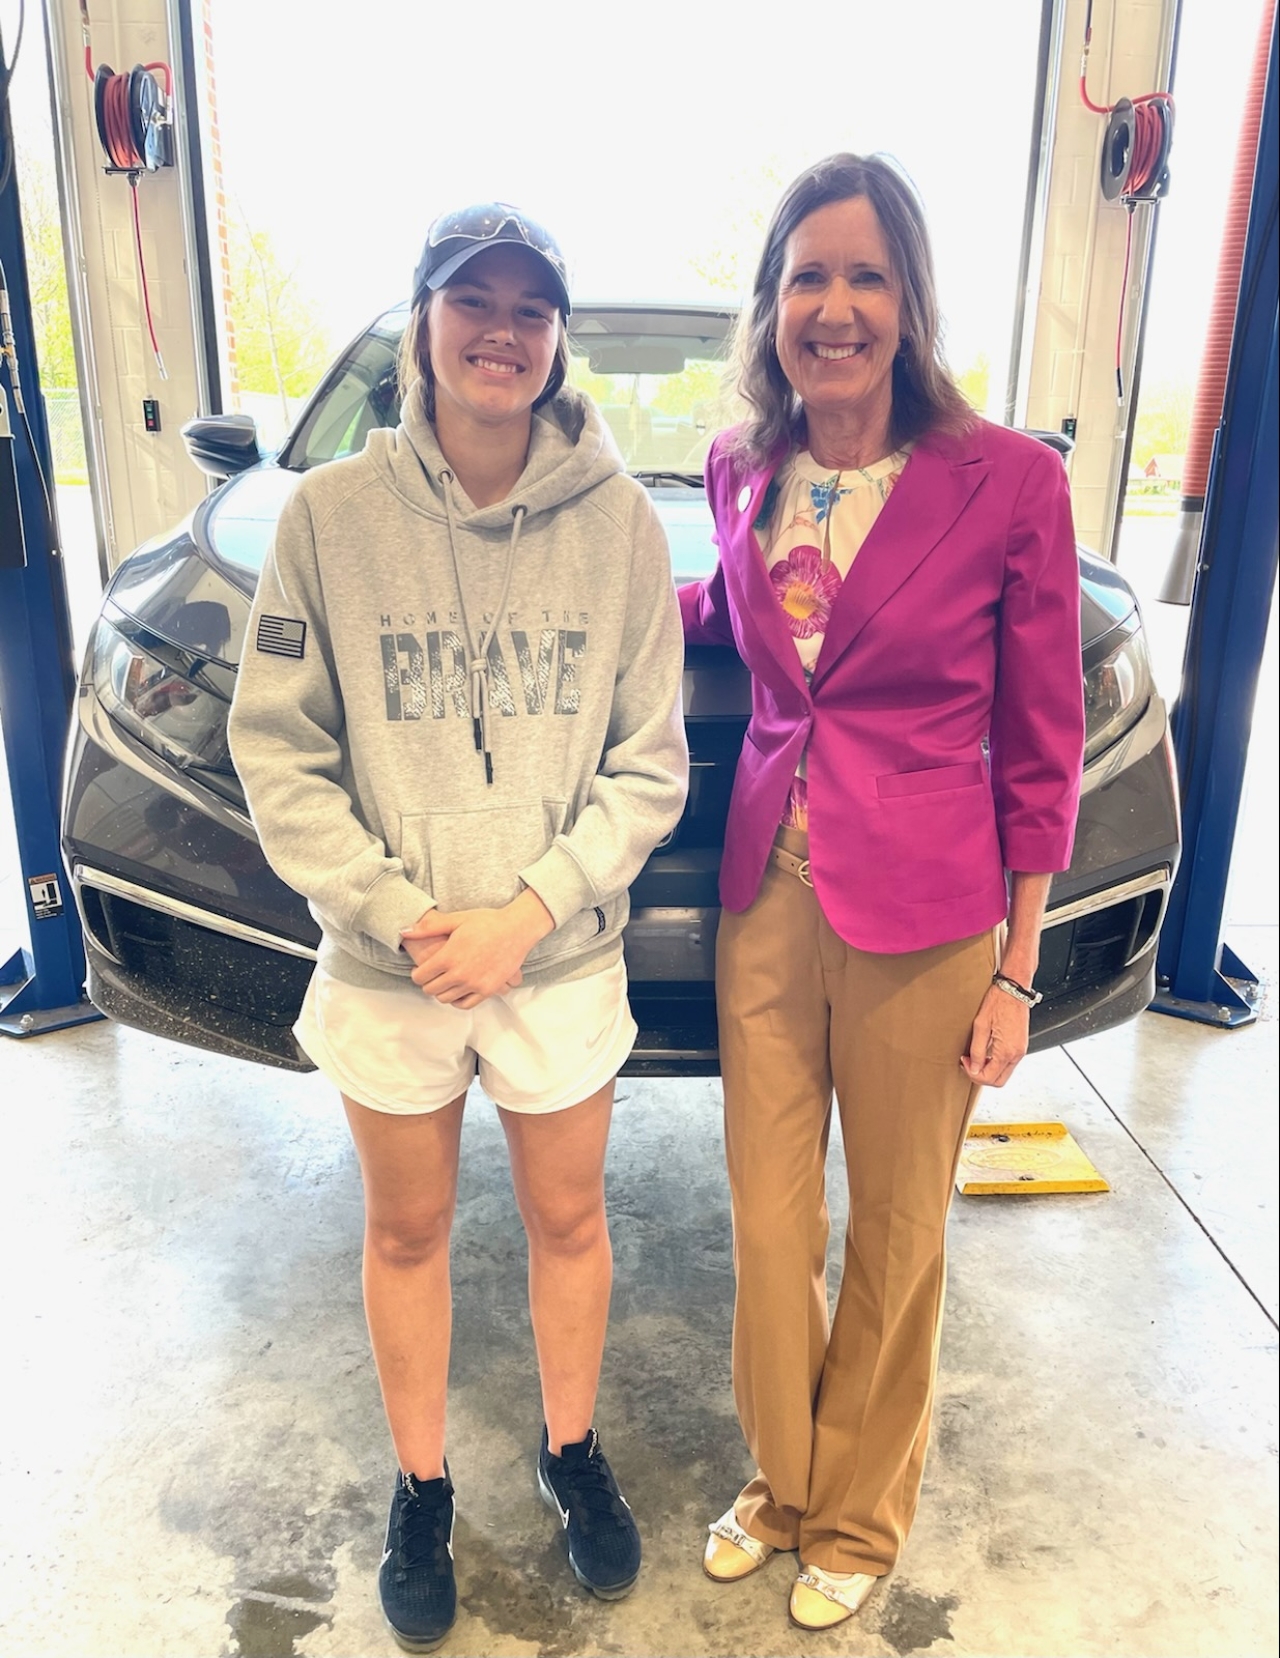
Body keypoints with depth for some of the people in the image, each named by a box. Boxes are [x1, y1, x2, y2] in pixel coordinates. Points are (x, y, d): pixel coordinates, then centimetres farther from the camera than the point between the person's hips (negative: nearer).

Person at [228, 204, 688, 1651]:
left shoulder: (616, 518, -7)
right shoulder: (331, 514, -8)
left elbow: (648, 763, -5)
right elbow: (277, 755, -5)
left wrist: (528, 910, -15)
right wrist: (397, 911, -14)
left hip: (564, 960, 1)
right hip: (385, 965, 0)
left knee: (567, 1217, 18)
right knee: (407, 1231, 18)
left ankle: (570, 1450, 46)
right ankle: (422, 1486, 44)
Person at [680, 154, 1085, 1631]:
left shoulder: (1009, 480, -9)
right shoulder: (741, 471, 3)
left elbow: (1041, 747, -5)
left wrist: (1017, 969, -4)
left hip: (923, 917, -3)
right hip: (766, 892, 4)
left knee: (893, 1237, 14)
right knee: (767, 1224, 16)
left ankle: (859, 1511, 42)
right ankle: (780, 1477, 44)